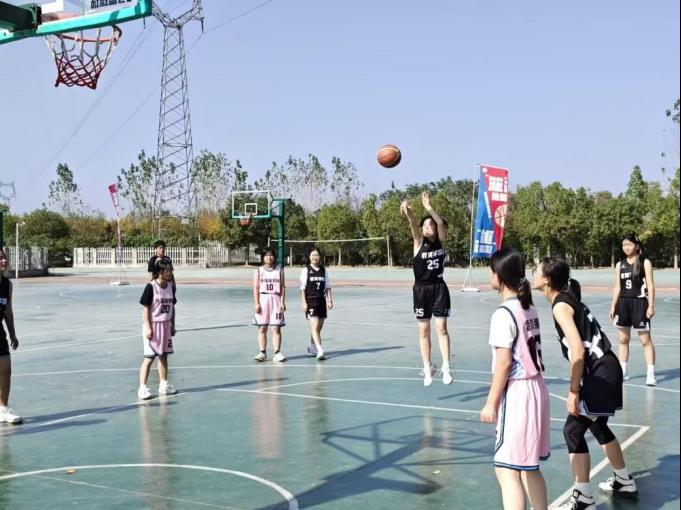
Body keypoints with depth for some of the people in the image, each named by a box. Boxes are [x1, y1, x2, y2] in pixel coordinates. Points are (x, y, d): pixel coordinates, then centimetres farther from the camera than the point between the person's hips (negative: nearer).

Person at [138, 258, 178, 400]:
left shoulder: (170, 287, 4)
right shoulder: (151, 287, -15)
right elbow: (146, 308, -13)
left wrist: (173, 325, 11)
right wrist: (148, 328, -16)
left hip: (166, 325, 6)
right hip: (153, 325, -6)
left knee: (164, 355, 13)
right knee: (149, 357, -4)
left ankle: (163, 385, 23)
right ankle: (142, 388, 1)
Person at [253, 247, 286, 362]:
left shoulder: (279, 270, 6)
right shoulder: (258, 271, 4)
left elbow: (283, 287, 4)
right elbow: (256, 288, -1)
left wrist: (282, 302, -5)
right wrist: (257, 303, -9)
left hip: (276, 300, 0)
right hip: (263, 300, 0)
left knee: (276, 328, -2)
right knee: (262, 328, 3)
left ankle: (277, 353, -1)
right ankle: (262, 353, 8)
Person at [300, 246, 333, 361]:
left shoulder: (324, 270, 9)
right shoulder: (306, 270, -2)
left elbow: (327, 287, 12)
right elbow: (302, 288, -4)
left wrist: (329, 300, 4)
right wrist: (304, 302, -10)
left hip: (322, 301, 5)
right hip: (310, 301, -5)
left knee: (319, 327, 10)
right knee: (315, 326, -14)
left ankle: (312, 348, 27)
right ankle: (320, 351, -21)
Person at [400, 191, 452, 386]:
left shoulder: (441, 241, 3)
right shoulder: (419, 242, -4)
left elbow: (441, 223, -14)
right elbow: (414, 226, -24)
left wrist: (428, 208, -26)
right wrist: (408, 213, -43)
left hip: (439, 288, 0)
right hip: (421, 289, 0)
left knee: (441, 328, -4)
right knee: (424, 331, 7)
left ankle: (446, 367, -2)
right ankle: (428, 367, 19)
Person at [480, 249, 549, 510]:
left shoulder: (503, 313, -16)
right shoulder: (529, 307, 8)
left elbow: (504, 363, -17)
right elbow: (525, 353, 10)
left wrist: (491, 402, -11)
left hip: (517, 393, -9)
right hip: (536, 387, 9)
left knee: (507, 471, -6)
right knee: (528, 467, 20)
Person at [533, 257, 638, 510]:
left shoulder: (560, 306, -15)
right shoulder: (569, 298, 13)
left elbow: (578, 351, -23)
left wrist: (574, 391, -19)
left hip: (600, 372, -10)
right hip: (606, 368, 10)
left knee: (573, 430, -4)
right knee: (598, 425, 25)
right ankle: (625, 482, 40)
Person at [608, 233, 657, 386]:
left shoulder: (645, 263, -4)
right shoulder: (620, 264, 8)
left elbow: (650, 285, -7)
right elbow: (617, 287, 11)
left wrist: (651, 306, -13)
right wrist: (613, 306, 7)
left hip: (640, 303, -5)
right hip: (623, 303, 5)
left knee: (645, 340, -3)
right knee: (623, 339, 10)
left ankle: (651, 374, -1)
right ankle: (622, 371, 18)